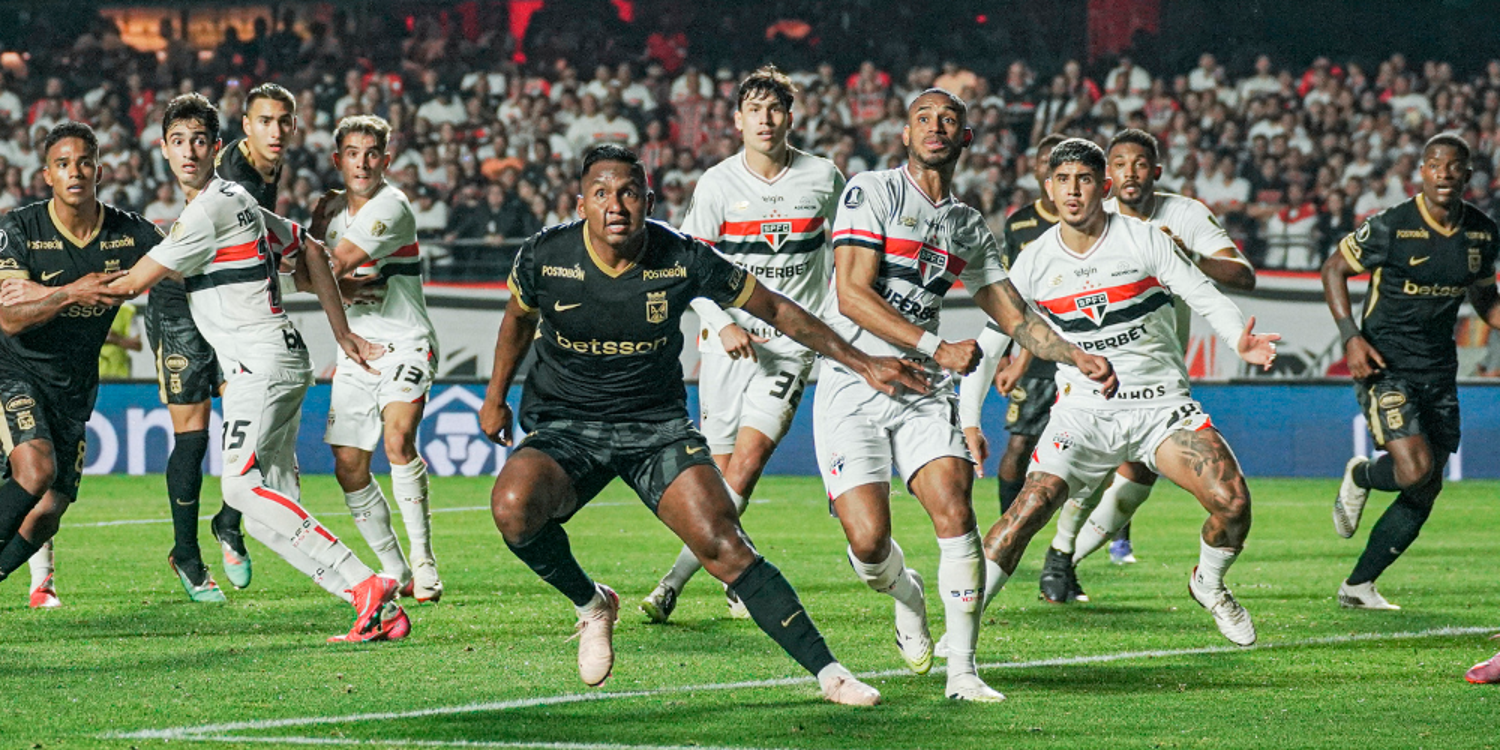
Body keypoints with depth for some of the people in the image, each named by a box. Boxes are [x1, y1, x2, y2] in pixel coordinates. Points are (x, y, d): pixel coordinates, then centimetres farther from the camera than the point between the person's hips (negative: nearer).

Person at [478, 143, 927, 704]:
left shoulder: (683, 260, -13)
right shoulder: (544, 257, -12)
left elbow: (777, 310, 0)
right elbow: (519, 317, 13)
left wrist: (863, 363, -1)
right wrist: (496, 396, 19)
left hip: (658, 426, 0)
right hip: (563, 427, 0)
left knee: (725, 547, -17)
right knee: (514, 506, -31)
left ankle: (827, 671, -10)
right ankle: (590, 604, -2)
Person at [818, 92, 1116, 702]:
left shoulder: (969, 228, 15)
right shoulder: (872, 193, -3)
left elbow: (1015, 318, 23)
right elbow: (852, 295, -13)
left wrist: (1078, 358, 8)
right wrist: (938, 347, -18)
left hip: (923, 392, 4)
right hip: (852, 384, -4)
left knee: (954, 512, -18)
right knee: (869, 541, -14)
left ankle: (963, 670, -12)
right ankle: (905, 594, 23)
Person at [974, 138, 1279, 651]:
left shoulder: (1144, 241, -6)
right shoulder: (1036, 262, 0)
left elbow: (1204, 295, -5)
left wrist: (1240, 340, -26)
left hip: (1161, 401, -1)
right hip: (1084, 409, 1)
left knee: (1232, 503, -18)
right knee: (1029, 508, -19)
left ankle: (1208, 585, 14)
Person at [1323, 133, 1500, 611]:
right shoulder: (1391, 227, -13)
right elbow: (1334, 270, -2)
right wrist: (1351, 337, -13)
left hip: (1439, 372, 6)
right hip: (1386, 367, -6)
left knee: (1425, 492, 5)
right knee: (1415, 469, -23)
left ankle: (1358, 585, 18)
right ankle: (1360, 476, 13)